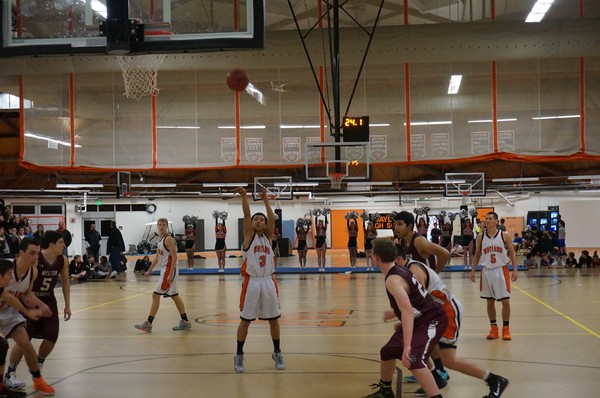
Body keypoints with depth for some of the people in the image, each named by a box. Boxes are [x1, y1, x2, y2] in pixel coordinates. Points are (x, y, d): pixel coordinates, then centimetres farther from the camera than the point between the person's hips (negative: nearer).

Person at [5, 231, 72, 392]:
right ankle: (10, 373, 9)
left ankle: (37, 365, 25)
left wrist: (67, 305, 7)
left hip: (48, 301, 6)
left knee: (52, 338, 0)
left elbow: (65, 282, 9)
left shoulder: (62, 260, -7)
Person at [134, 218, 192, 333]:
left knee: (156, 295, -8)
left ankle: (148, 323, -5)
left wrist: (170, 274, -24)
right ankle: (185, 322, 19)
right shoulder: (160, 239, 13)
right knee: (174, 296, 13)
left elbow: (174, 257, -19)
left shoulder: (168, 239, -15)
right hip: (164, 270, 10)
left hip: (169, 269, -10)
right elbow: (157, 256, 22)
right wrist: (149, 270, 20)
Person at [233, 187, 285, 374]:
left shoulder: (268, 236, 11)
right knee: (245, 320, 2)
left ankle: (277, 353, 23)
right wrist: (244, 196, -20)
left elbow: (272, 218, -4)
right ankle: (239, 356, 12)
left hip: (268, 282, 3)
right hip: (252, 282, -3)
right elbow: (246, 214, -10)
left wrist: (266, 200, -9)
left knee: (274, 319, 9)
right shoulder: (249, 235, 3)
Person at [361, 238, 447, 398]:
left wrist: (407, 345, -43)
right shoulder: (399, 271, 5)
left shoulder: (393, 280, -25)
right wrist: (394, 313, 32)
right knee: (387, 352, 18)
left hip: (432, 321, -11)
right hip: (419, 320, 11)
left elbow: (407, 311, -37)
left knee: (414, 361, -29)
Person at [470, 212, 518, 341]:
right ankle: (493, 328, 17)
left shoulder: (504, 236, -3)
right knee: (490, 301, 7)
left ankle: (506, 328, 9)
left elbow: (512, 253, 1)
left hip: (501, 271, -2)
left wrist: (515, 270, -7)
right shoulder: (481, 237, 4)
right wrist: (473, 270, 5)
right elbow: (477, 255, 12)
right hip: (486, 271, 2)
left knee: (505, 301, -3)